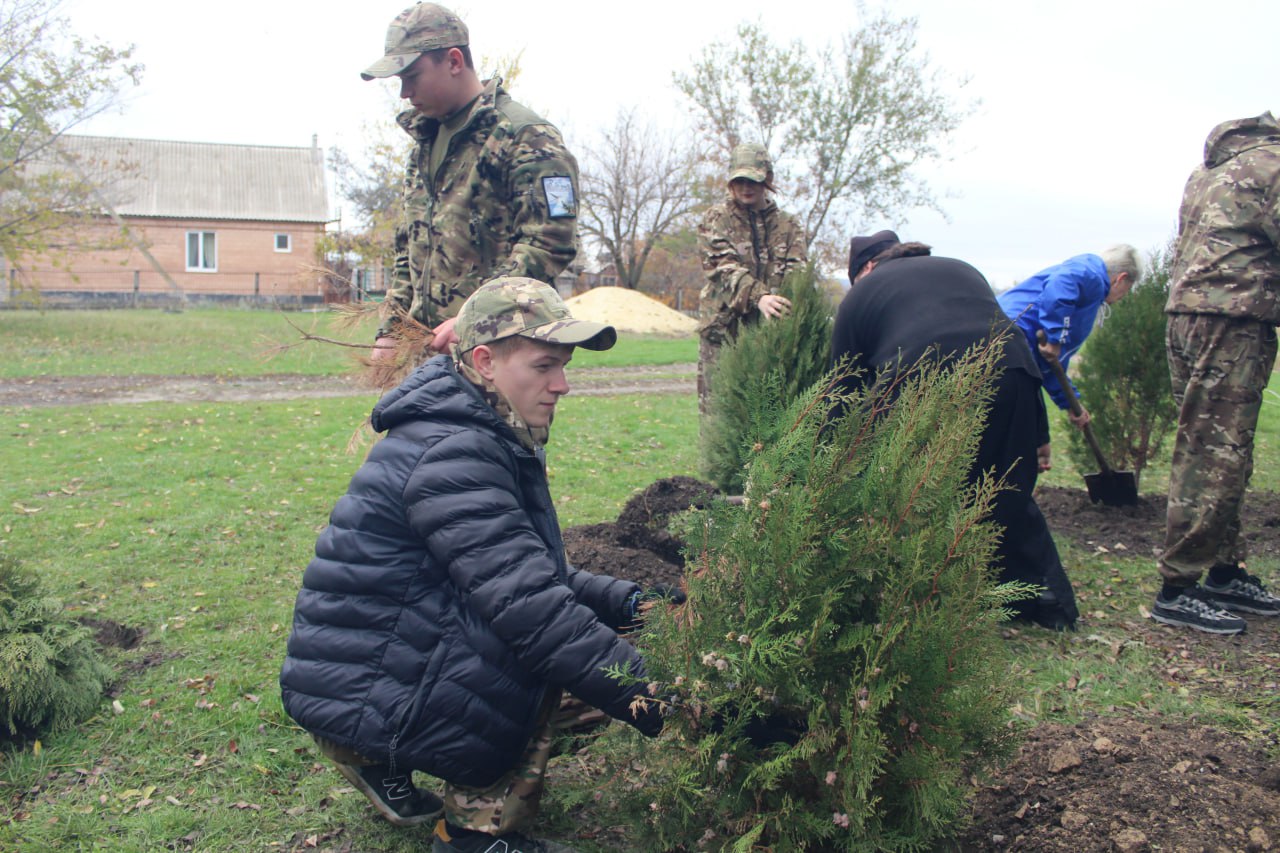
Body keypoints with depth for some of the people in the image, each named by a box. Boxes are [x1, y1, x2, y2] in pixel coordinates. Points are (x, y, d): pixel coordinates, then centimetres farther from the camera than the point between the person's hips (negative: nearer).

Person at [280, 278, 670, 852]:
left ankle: (383, 762, 13)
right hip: (357, 694, -10)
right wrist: (656, 702, -27)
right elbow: (528, 607, -30)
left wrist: (630, 601, -1)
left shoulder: (486, 439, 9)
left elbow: (533, 575, 13)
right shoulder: (451, 454, -23)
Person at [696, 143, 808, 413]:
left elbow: (797, 270, -2)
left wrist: (791, 299, -27)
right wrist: (758, 296, -29)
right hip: (723, 328, -2)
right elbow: (723, 268, -10)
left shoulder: (788, 225, 13)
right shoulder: (716, 220, 6)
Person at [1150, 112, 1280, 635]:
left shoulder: (1212, 166, 24)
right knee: (1213, 458, -7)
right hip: (1232, 325, -10)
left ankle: (1226, 573, 25)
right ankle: (1178, 590, -3)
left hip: (1187, 316, 10)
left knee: (1221, 456, 15)